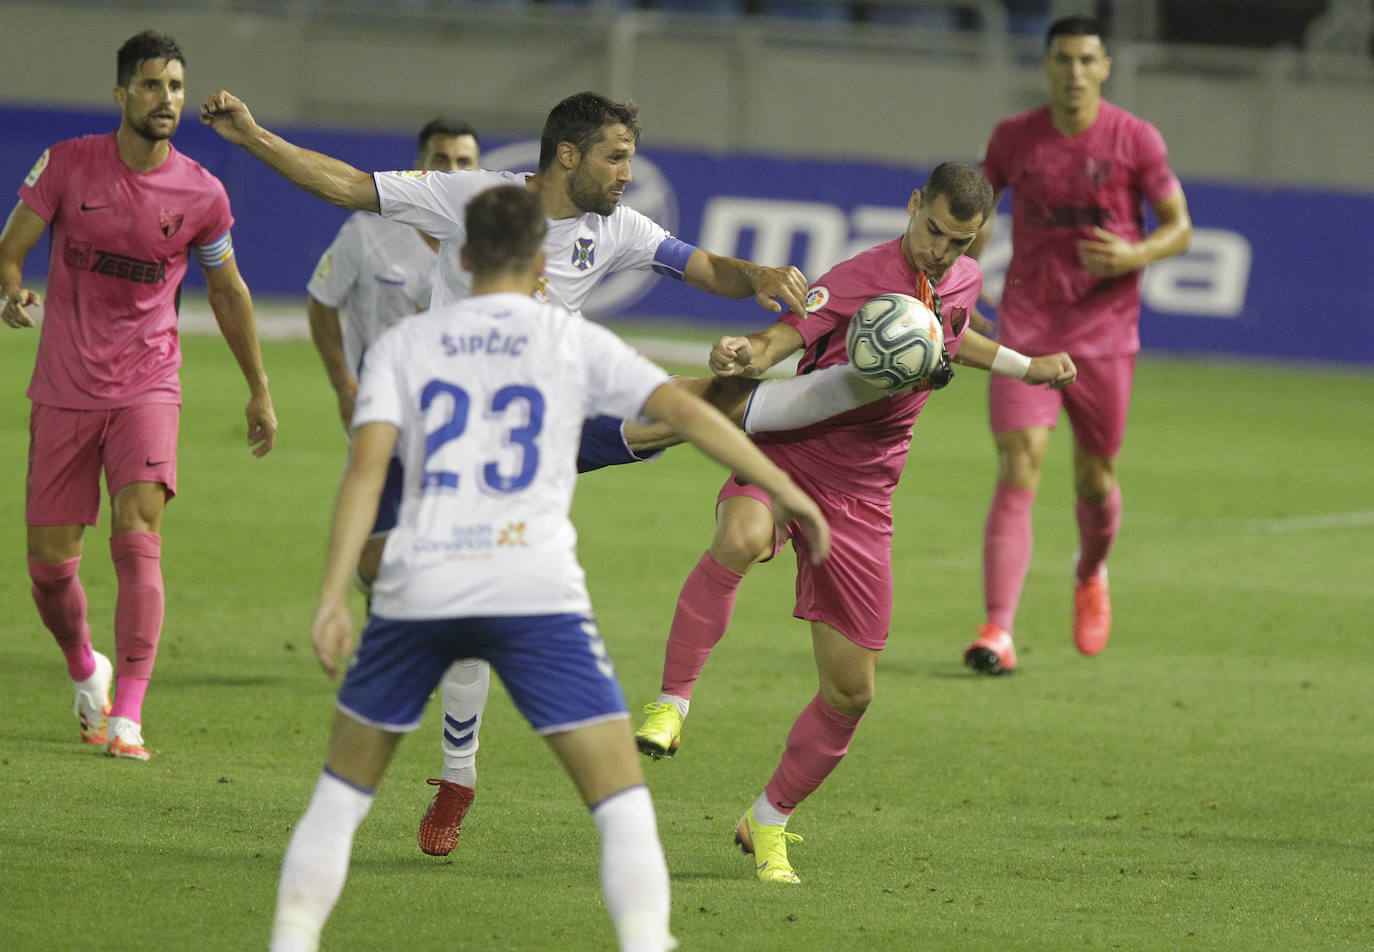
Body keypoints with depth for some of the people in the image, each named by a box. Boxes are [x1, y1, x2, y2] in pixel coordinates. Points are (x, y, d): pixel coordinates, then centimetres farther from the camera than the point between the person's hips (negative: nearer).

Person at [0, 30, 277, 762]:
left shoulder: (200, 194, -2)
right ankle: (85, 671, 32)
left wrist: (259, 392, 20)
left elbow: (226, 290, 14)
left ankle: (127, 715, -17)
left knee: (137, 535, -19)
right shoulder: (67, 165, -4)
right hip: (63, 390, 1)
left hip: (146, 386, -1)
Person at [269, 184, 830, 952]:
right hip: (536, 592, -2)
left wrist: (335, 596, -4)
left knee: (344, 788, 19)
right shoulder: (574, 341, 11)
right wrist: (785, 492, 5)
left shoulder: (404, 345, 13)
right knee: (621, 797, -1)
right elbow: (683, 411, 2)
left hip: (418, 590, 2)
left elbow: (367, 467, 1)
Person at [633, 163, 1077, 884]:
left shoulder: (964, 282, 6)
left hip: (860, 498, 5)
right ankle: (670, 707, -32)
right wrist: (741, 357, -45)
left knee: (851, 690, 4)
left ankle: (768, 823, 25)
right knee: (740, 540, -42)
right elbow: (777, 343, -24)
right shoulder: (860, 279, -15)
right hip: (786, 454, -5)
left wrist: (1025, 367, 32)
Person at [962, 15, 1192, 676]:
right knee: (1018, 473, -14)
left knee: (1096, 480, 9)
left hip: (1104, 335, 0)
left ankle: (1091, 574, 44)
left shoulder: (1135, 141, -4)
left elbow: (1179, 227, 1)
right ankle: (998, 632, -19)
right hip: (1026, 329, 0)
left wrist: (1135, 255, -19)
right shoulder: (1014, 138, 1)